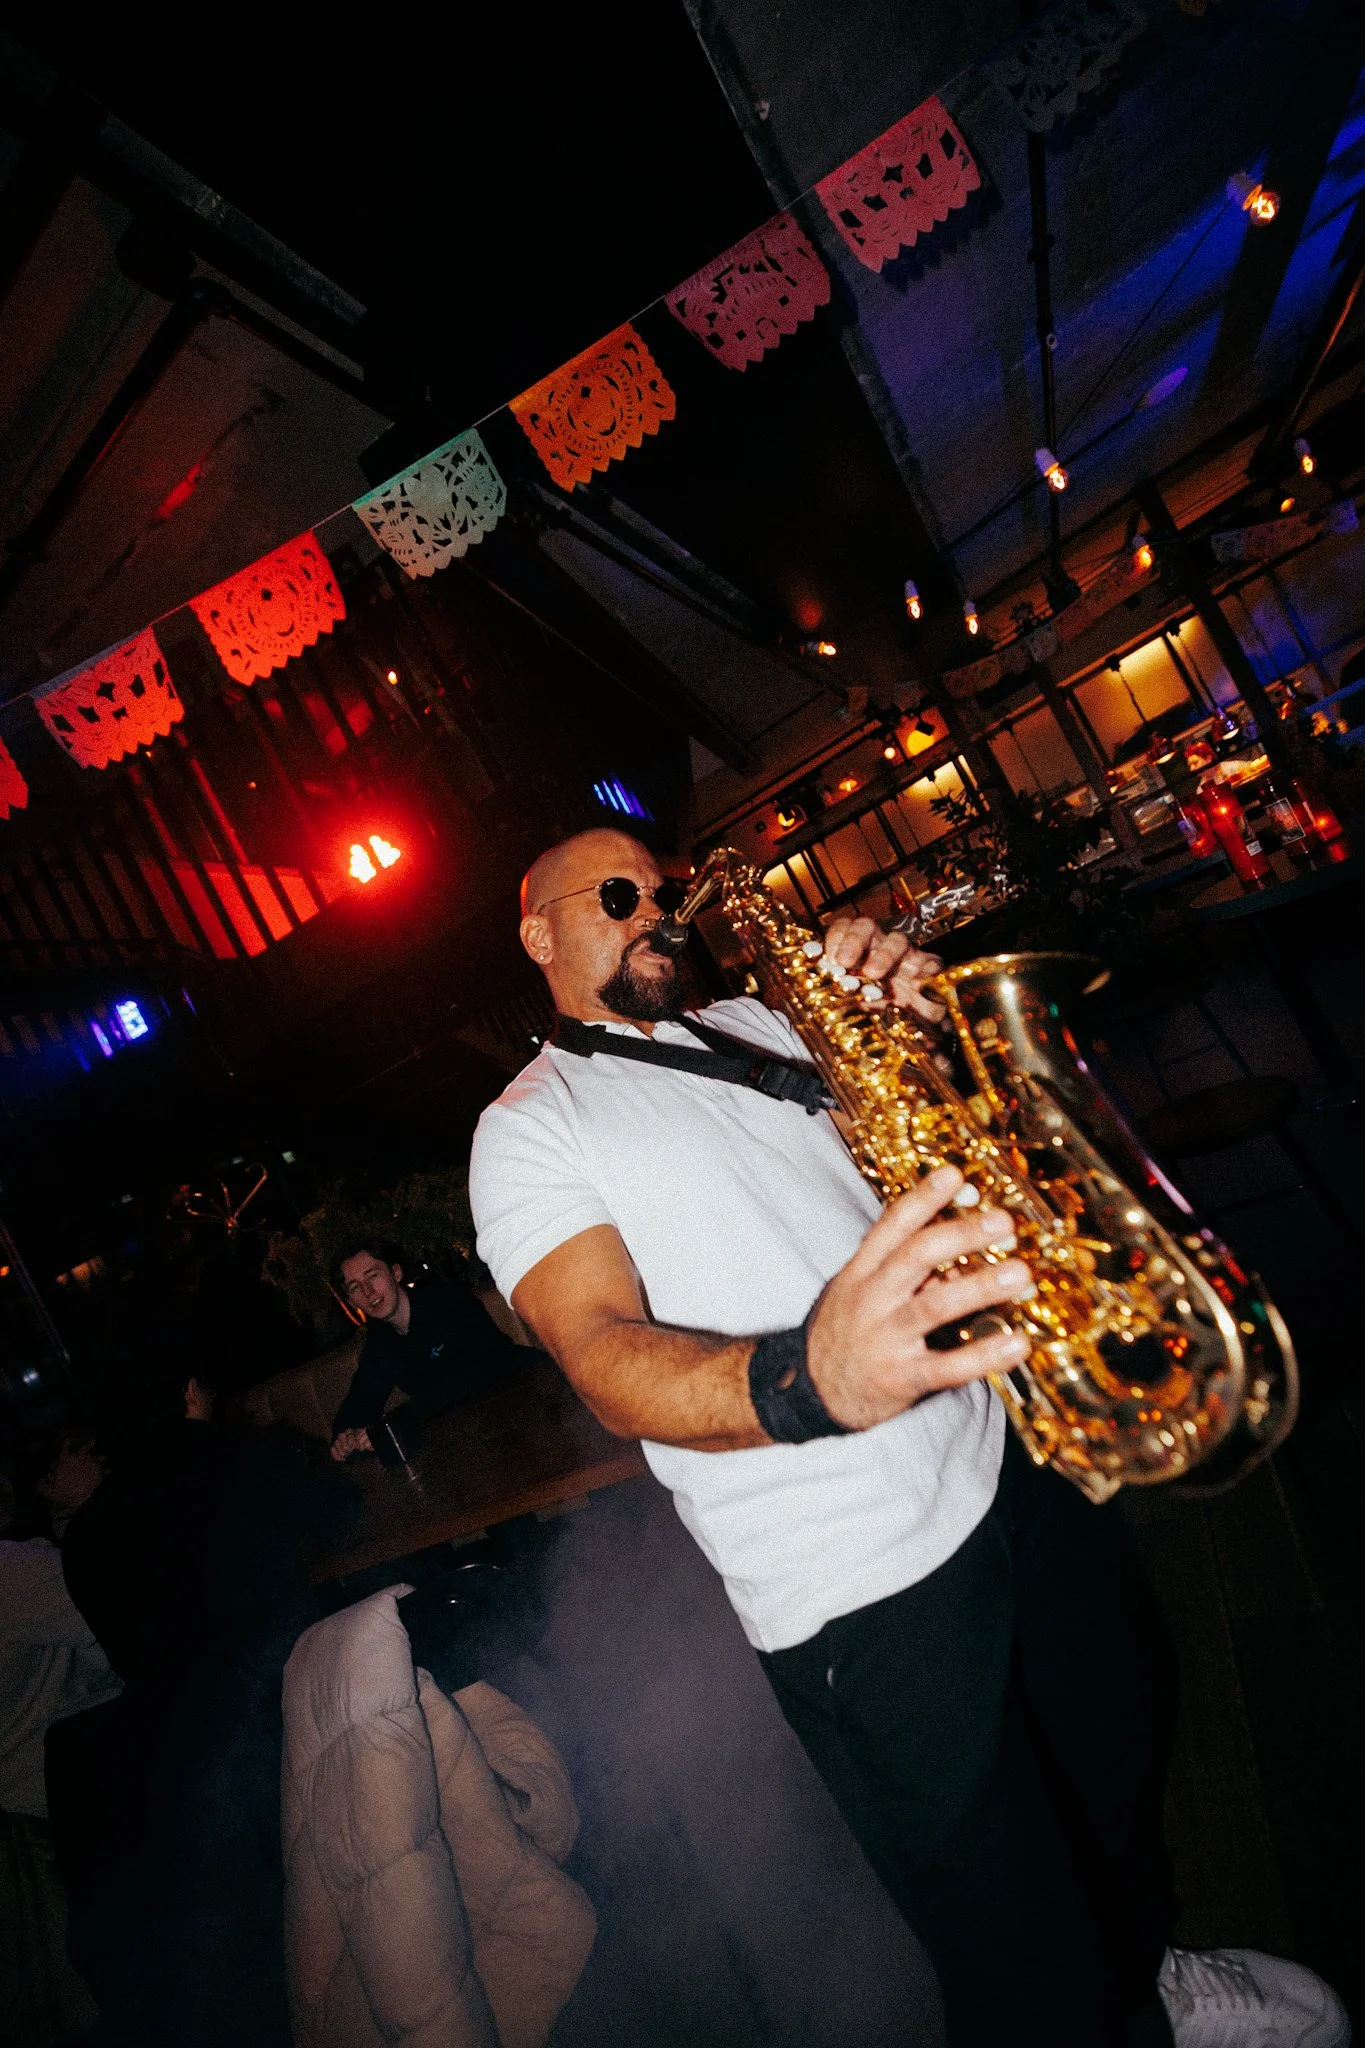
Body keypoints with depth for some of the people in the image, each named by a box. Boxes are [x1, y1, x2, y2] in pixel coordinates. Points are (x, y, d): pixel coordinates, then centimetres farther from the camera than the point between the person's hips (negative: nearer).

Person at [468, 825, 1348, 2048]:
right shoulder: (526, 1130, -7)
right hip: (858, 1595, -6)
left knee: (1125, 1757, 27)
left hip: (1009, 1456, 7)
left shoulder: (753, 1023, 12)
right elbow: (601, 1350, -21)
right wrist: (806, 1377, -40)